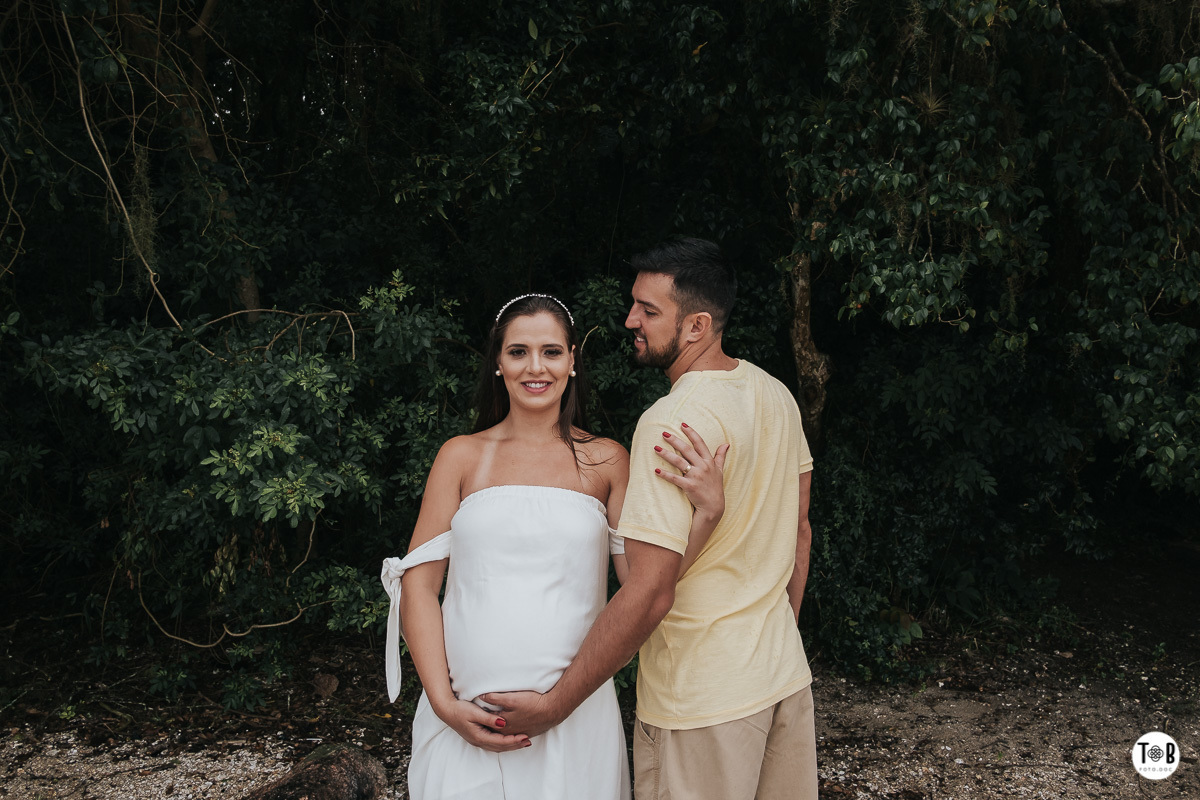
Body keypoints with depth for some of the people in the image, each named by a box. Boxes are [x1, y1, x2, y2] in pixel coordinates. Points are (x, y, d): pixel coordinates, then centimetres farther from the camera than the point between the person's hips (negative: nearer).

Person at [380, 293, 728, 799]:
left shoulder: (606, 462, 5)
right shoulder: (462, 457, 4)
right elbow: (417, 584, 2)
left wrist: (708, 513, -16)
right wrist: (444, 703, -8)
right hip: (468, 715, 0)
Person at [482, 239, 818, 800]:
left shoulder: (671, 422, -23)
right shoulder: (777, 396, 3)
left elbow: (649, 594, -27)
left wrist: (552, 706, -19)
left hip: (702, 701, -8)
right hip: (787, 676, 8)